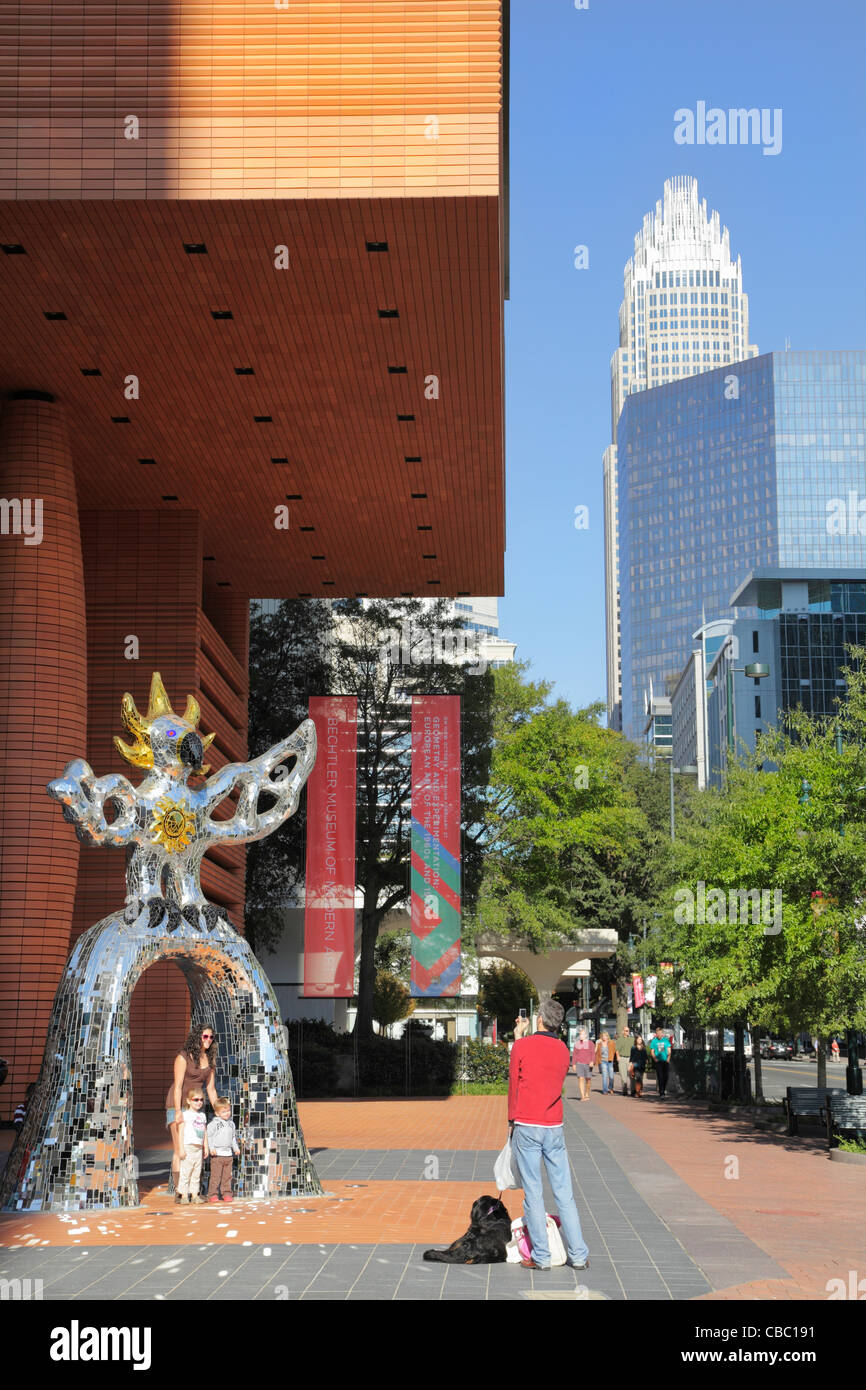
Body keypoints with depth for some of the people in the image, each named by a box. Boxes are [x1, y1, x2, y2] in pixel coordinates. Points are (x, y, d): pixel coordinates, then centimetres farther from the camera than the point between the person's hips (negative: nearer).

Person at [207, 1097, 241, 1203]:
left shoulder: (231, 1123, 13)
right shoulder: (214, 1123, -6)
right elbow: (208, 1136, -7)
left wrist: (235, 1147, 15)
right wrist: (211, 1148, -13)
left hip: (228, 1154, 5)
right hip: (217, 1154, -5)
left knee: (227, 1176, 7)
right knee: (215, 1175, -5)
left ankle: (226, 1193, 13)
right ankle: (212, 1194, 0)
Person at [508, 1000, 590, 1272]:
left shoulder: (522, 1046, -6)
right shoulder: (563, 1050, 7)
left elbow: (513, 1084, 0)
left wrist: (511, 1121, 11)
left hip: (526, 1127, -4)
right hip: (554, 1127, 4)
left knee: (533, 1193, 0)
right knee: (564, 1193, 6)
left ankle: (540, 1257, 2)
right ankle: (578, 1255, 6)